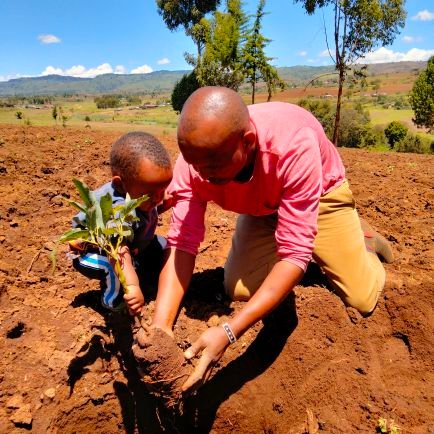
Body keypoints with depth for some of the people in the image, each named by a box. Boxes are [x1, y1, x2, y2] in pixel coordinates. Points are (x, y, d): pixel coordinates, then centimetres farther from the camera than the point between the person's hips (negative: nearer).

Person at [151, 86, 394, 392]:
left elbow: (295, 254, -42)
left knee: (361, 297, -10)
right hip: (262, 208, 3)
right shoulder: (196, 157, -30)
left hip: (319, 194, -2)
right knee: (239, 289, -13)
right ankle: (275, 247, 18)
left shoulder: (295, 146, -42)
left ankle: (358, 238, 22)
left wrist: (227, 333, -49)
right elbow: (182, 243, -29)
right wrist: (161, 326, -42)